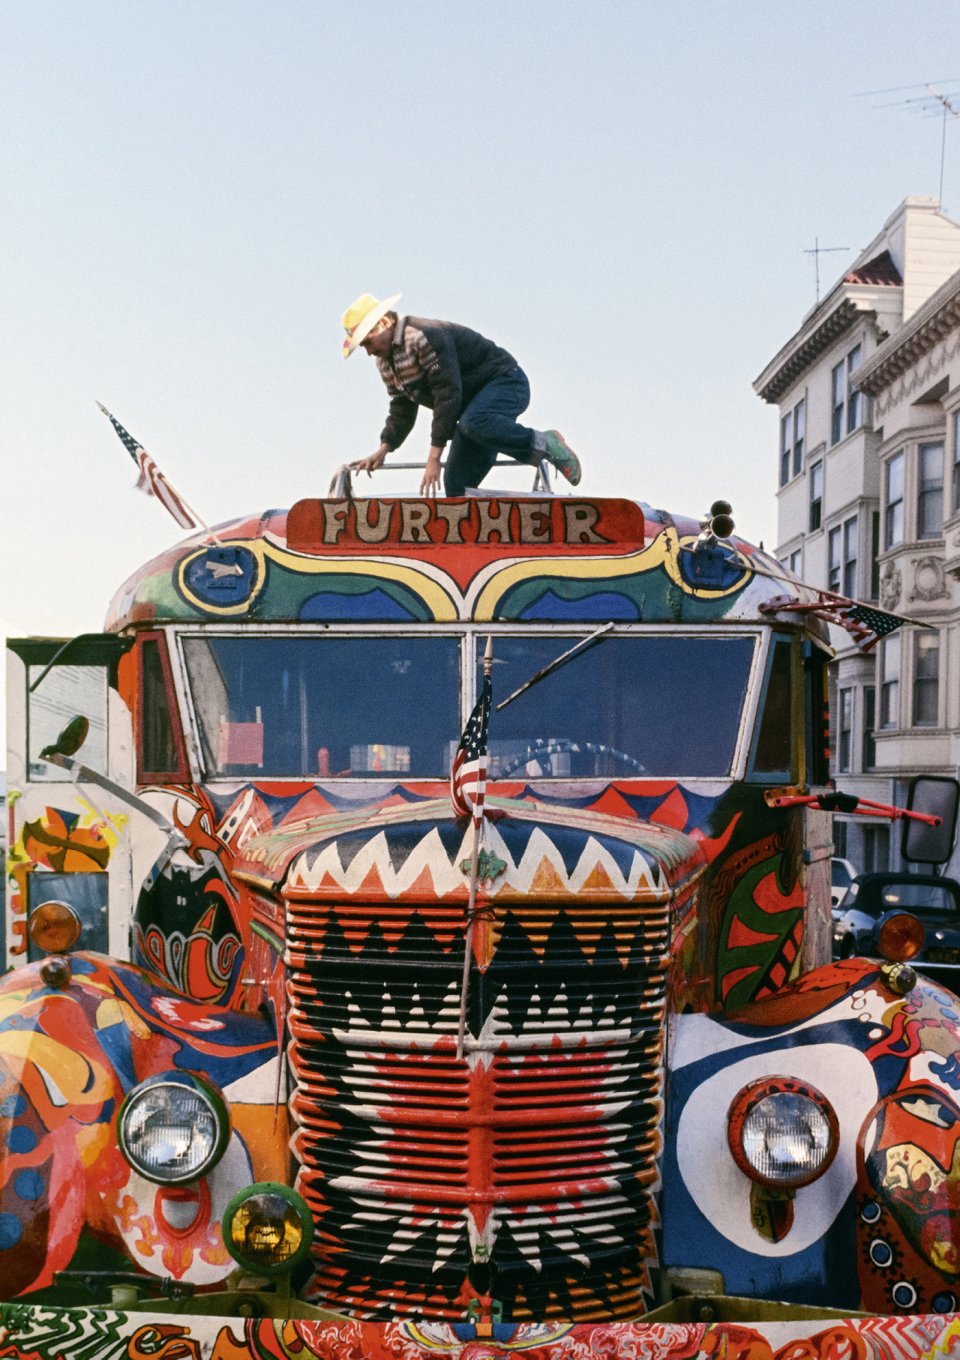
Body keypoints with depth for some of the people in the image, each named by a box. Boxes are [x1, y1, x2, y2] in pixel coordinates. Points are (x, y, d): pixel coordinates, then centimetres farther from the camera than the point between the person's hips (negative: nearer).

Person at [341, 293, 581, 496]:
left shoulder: (425, 337, -24)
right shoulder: (385, 362, 7)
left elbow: (448, 395, -28)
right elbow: (401, 410, 16)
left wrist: (434, 457, -28)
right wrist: (383, 450, -1)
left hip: (505, 380, -9)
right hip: (474, 402, 9)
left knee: (472, 424, -38)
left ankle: (543, 444, -22)